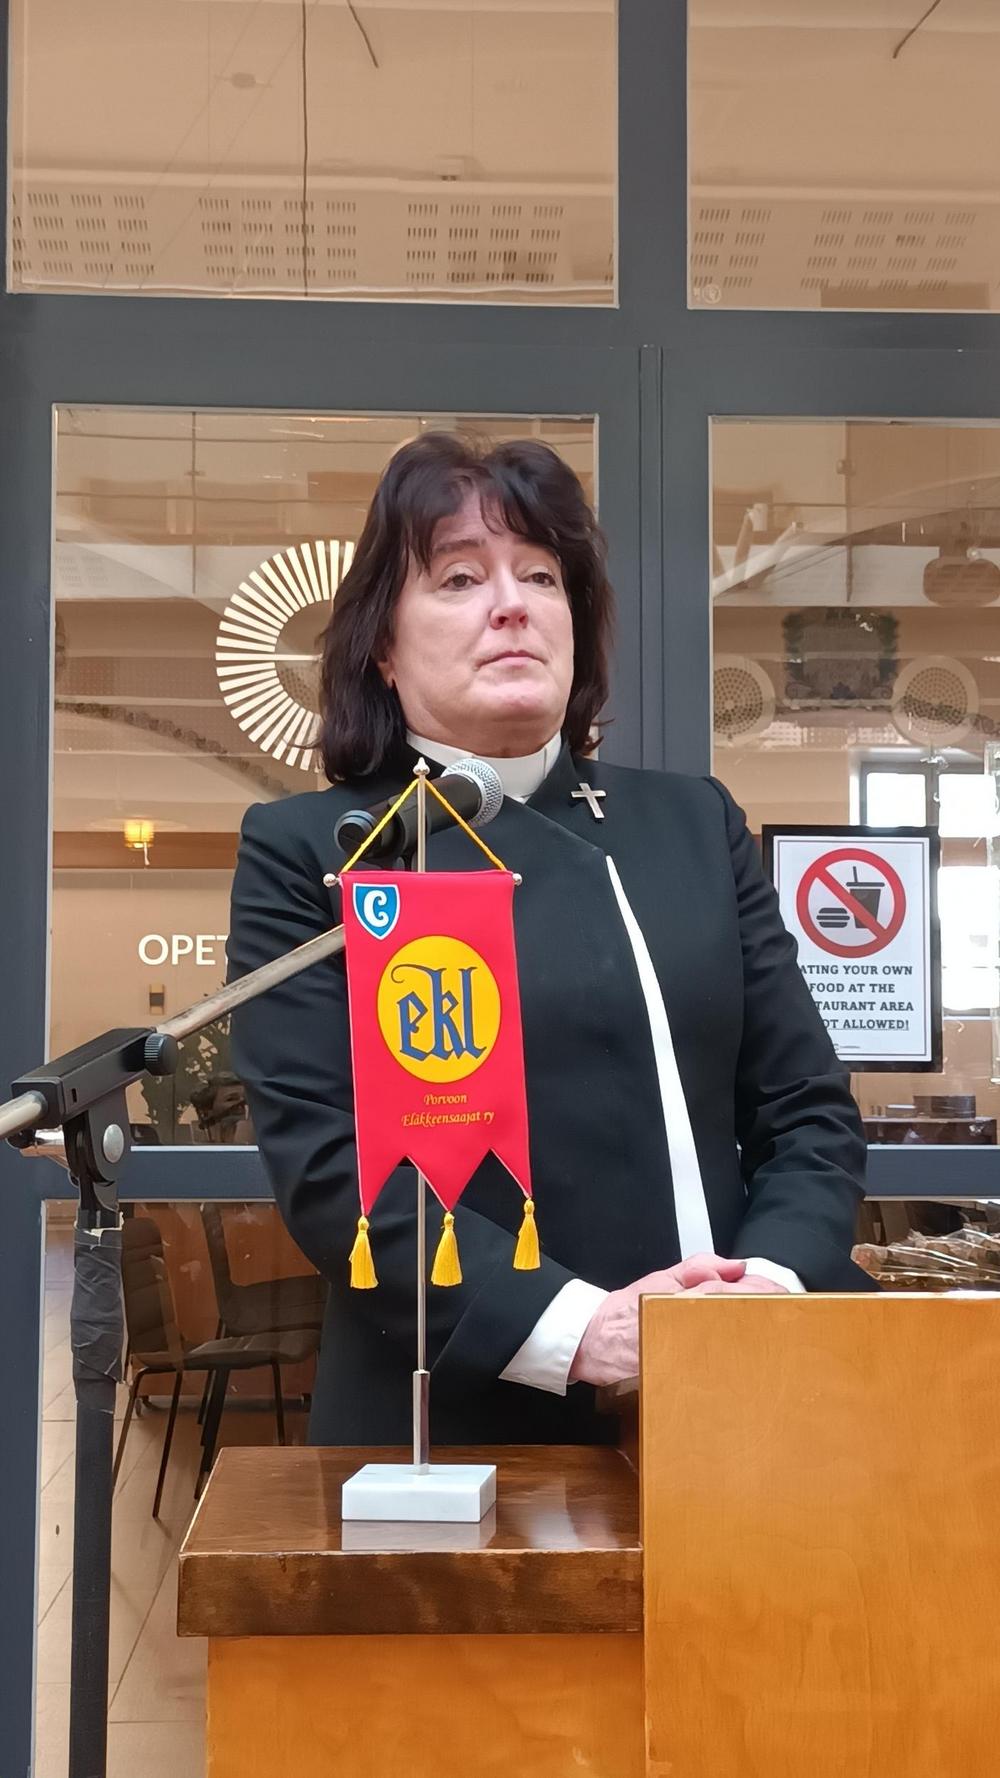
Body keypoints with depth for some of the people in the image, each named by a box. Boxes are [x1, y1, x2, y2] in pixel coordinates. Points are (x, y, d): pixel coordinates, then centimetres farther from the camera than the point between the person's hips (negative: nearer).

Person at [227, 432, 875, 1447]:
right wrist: (573, 1328, -20)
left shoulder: (696, 826, 11)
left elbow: (808, 1105, 9)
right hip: (450, 1432, -3)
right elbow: (323, 1154, -10)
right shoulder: (307, 852, 0)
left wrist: (773, 1278, -11)